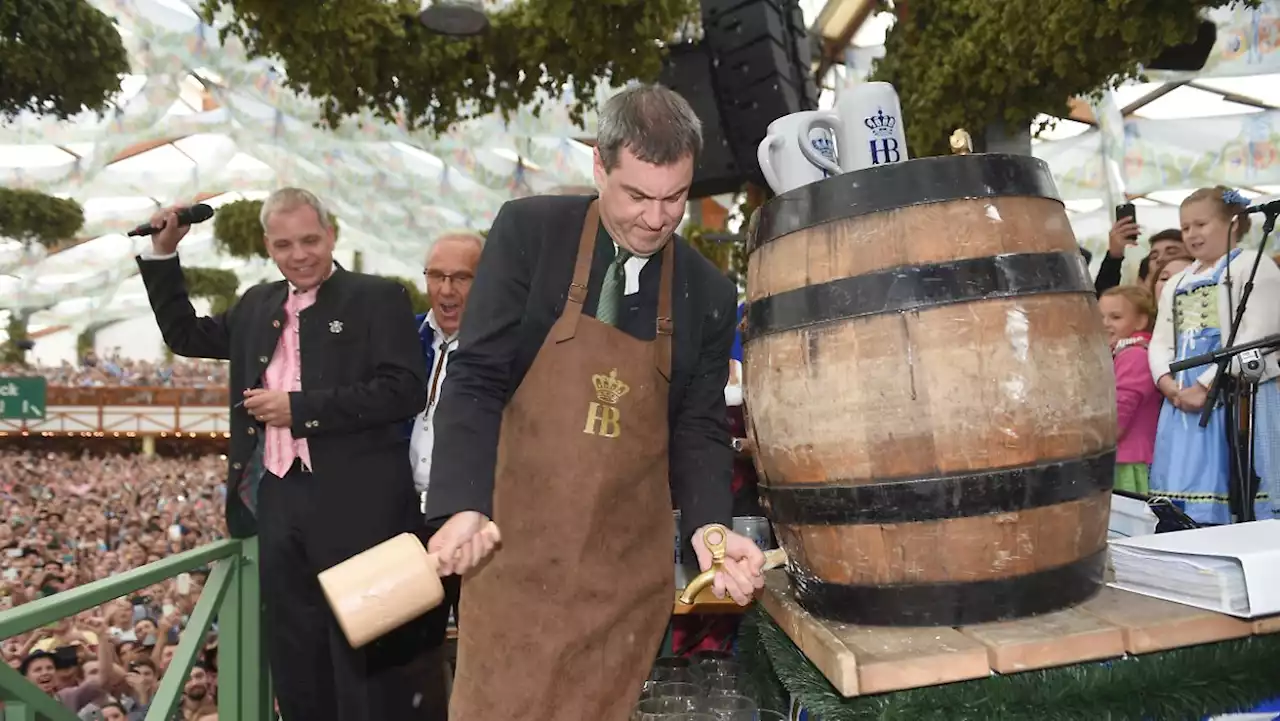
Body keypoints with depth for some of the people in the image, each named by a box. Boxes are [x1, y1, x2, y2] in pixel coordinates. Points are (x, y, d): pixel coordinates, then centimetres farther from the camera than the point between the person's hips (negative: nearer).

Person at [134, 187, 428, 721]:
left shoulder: (377, 297, -4)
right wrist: (162, 253, 19)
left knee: (364, 657, 1)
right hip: (277, 501, 7)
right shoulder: (258, 305, 16)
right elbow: (184, 335, 29)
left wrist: (300, 407, -14)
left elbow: (405, 391, -15)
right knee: (294, 664, 16)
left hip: (353, 503, -6)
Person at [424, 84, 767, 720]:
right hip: (515, 553, -2)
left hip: (628, 569, 2)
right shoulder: (528, 231, -4)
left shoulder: (709, 294, 4)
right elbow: (477, 378, -7)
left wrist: (709, 525, -11)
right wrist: (462, 506, -20)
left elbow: (698, 427, 7)